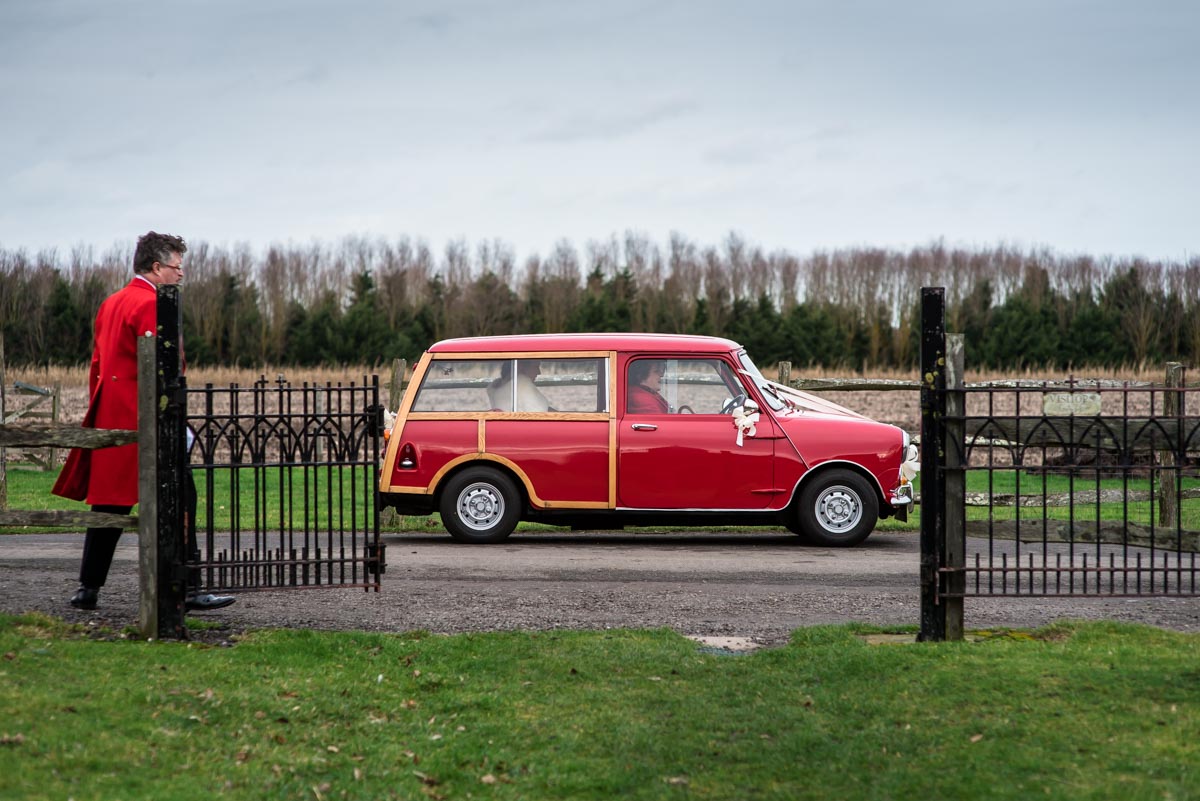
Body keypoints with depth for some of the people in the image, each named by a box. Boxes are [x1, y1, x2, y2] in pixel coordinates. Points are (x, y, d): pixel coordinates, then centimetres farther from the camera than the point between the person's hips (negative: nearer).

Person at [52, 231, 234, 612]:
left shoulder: (110, 303, 18)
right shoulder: (151, 305, -12)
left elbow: (96, 363, 20)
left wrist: (99, 413, 23)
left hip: (109, 420, 10)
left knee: (110, 503, 13)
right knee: (179, 499, -5)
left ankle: (88, 588, 14)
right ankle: (186, 590, -5)